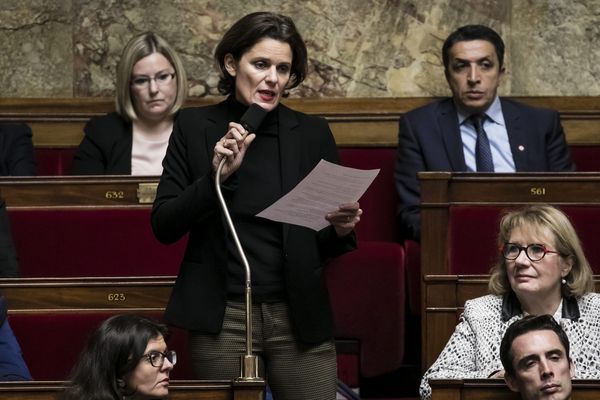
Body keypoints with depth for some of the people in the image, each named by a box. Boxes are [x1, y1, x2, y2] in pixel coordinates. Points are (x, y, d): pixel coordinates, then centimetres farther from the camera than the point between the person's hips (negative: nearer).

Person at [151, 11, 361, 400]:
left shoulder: (312, 133, 4)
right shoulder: (195, 127, 2)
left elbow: (326, 244, 10)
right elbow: (164, 226, -2)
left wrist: (341, 228, -13)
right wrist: (217, 174, -15)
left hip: (300, 319, 1)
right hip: (222, 319, -1)